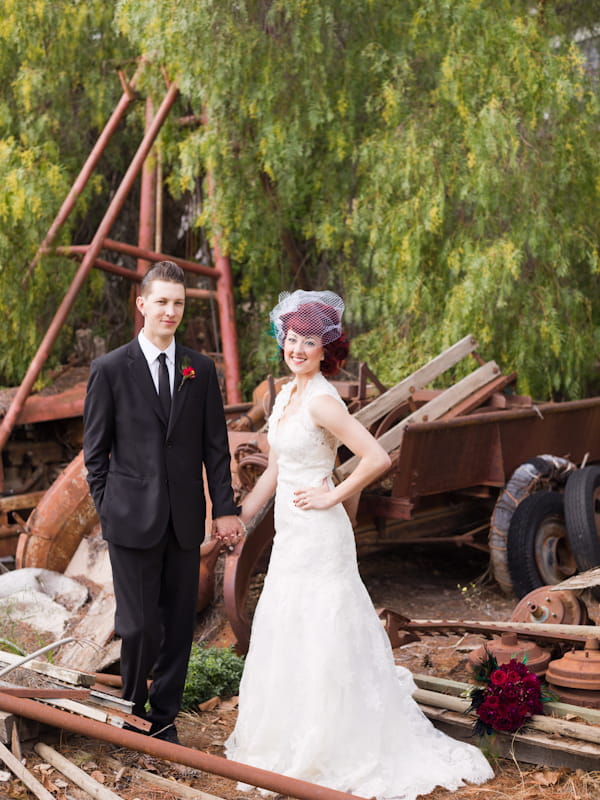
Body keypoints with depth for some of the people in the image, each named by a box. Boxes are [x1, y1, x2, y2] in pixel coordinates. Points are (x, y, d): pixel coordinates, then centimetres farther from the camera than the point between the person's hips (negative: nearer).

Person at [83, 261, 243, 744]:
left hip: (185, 518, 3)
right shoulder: (110, 369, -2)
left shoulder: (201, 369, 6)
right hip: (133, 518, -3)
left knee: (179, 623, 8)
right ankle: (133, 706, 25)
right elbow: (96, 450, 2)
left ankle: (164, 716, 24)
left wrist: (225, 508, 2)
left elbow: (215, 445, 7)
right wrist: (108, 508, 0)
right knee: (139, 625, -1)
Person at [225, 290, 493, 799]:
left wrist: (332, 496, -17)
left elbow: (378, 458, -26)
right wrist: (241, 517, 19)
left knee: (318, 639, 1)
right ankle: (291, 742, 34)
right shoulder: (286, 394, 8)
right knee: (284, 636, 18)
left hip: (318, 536, -9)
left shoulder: (322, 402, -18)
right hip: (289, 532, 9)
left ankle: (325, 755, 16)